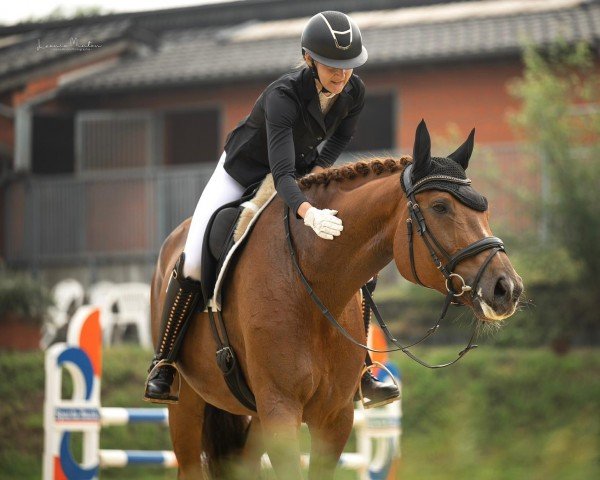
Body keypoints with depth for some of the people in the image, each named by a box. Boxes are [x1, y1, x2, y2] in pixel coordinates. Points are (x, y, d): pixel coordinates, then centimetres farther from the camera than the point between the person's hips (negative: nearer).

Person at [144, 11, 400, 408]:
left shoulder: (354, 92, -20)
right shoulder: (283, 96, -38)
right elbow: (281, 173, -49)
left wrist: (319, 169, -14)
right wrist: (309, 214, -66)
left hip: (303, 176, 5)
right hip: (244, 174, -5)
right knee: (194, 263, -18)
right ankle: (163, 363, -1)